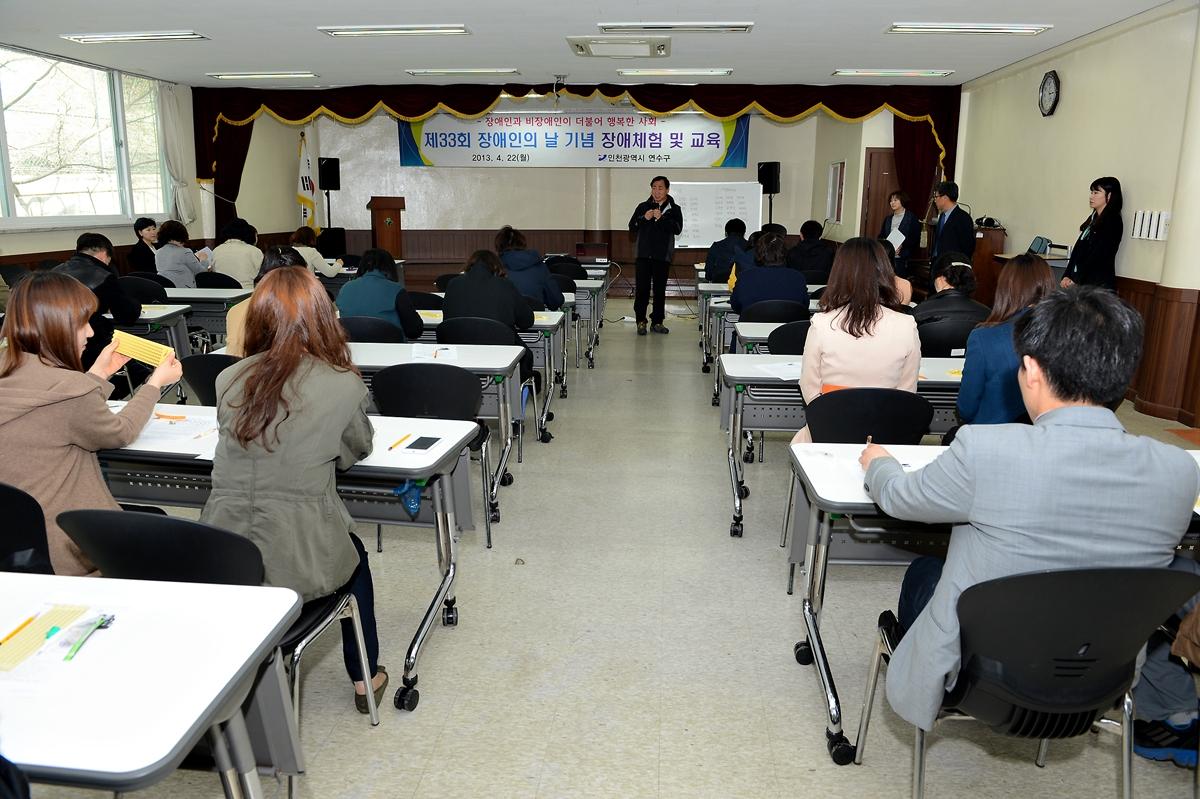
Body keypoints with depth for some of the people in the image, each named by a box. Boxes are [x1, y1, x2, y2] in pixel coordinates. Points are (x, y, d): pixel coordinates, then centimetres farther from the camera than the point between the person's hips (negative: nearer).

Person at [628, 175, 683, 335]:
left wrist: (661, 218, -19)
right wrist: (644, 218, -11)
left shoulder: (674, 209, 4)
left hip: (663, 256, 0)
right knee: (642, 288, -3)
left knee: (660, 289, 5)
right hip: (644, 254, 1)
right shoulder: (643, 207, 10)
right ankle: (641, 321, 4)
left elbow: (677, 229, -10)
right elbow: (632, 226, 5)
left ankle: (657, 322, 14)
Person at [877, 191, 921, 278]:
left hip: (902, 258, -4)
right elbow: (881, 236, 19)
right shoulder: (888, 218, 19)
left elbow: (916, 239, -3)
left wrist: (902, 245, -17)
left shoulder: (912, 217, 3)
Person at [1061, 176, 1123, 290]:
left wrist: (1075, 280, -13)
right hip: (1080, 281, 7)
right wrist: (1067, 276, 4)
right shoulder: (1093, 218, 18)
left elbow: (1098, 256, -12)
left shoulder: (1113, 222, -6)